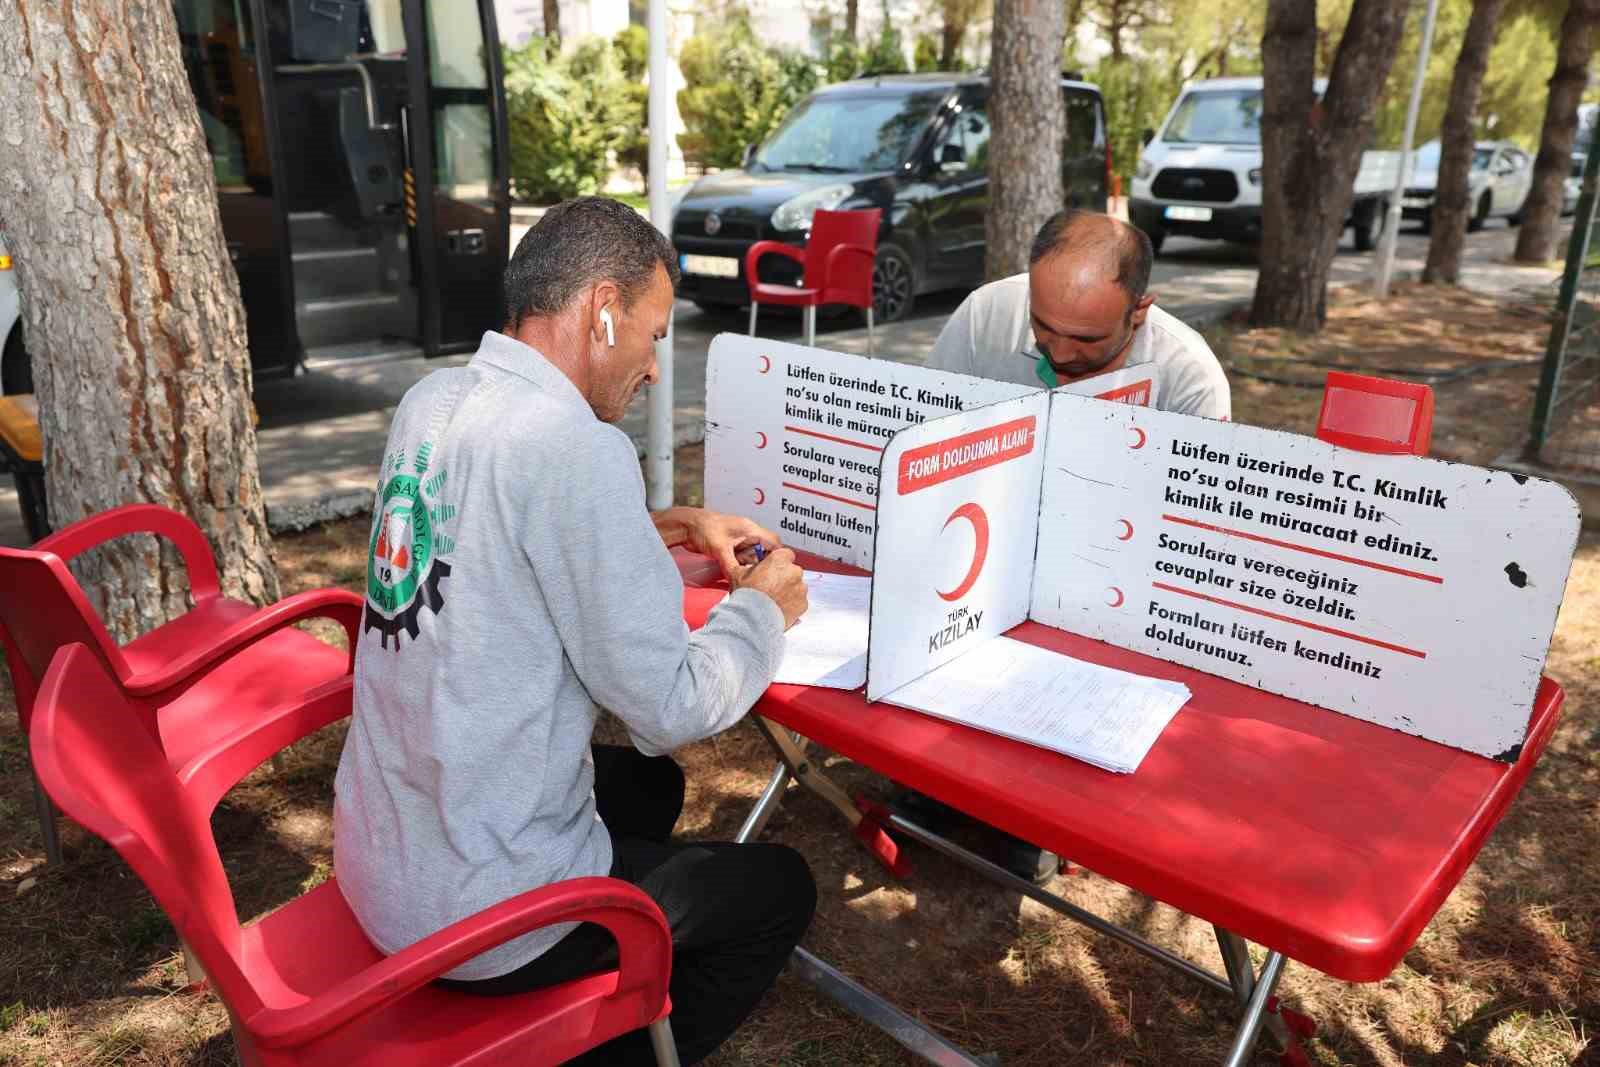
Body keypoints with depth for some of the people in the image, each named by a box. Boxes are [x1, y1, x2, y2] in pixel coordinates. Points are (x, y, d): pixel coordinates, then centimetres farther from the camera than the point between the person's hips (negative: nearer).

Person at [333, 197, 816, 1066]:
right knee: (779, 888, 14)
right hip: (476, 912, -8)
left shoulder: (431, 403, 1)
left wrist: (663, 531, 11)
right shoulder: (575, 444, -25)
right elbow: (668, 711, -22)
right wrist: (762, 607, -4)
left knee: (647, 784, 31)